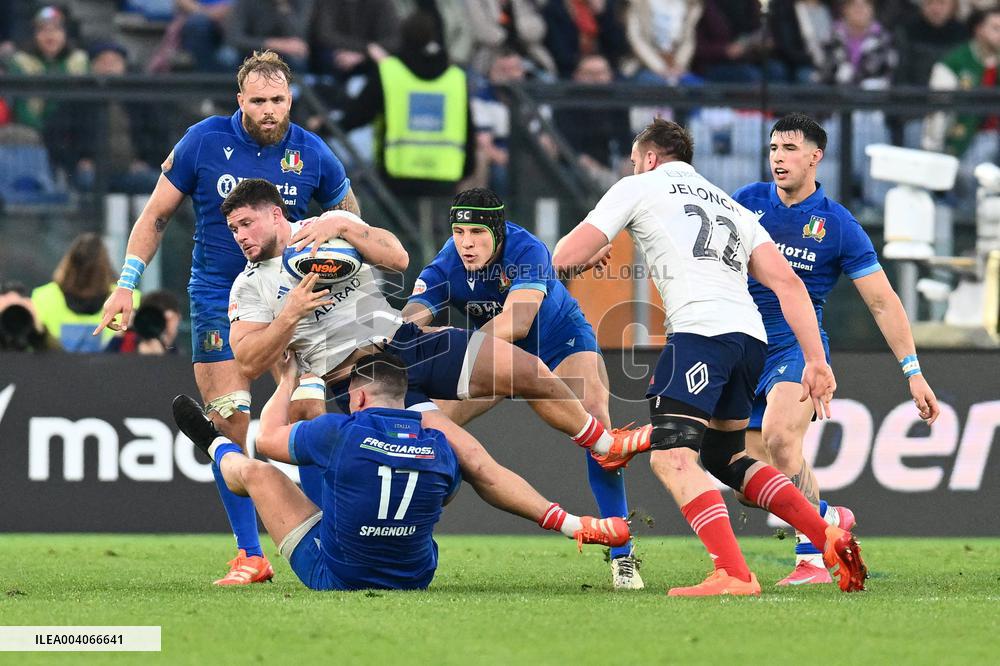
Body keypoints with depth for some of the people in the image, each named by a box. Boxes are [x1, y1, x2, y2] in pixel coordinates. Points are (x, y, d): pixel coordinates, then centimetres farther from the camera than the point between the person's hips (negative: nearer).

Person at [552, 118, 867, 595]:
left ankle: (734, 574, -29)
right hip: (751, 337, 8)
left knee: (671, 458, -13)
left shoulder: (638, 187, 14)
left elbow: (567, 258, 10)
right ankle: (831, 540, 13)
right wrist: (816, 361, 13)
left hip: (700, 330, -7)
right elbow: (787, 282, 18)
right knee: (725, 459, 22)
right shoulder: (731, 206, 30)